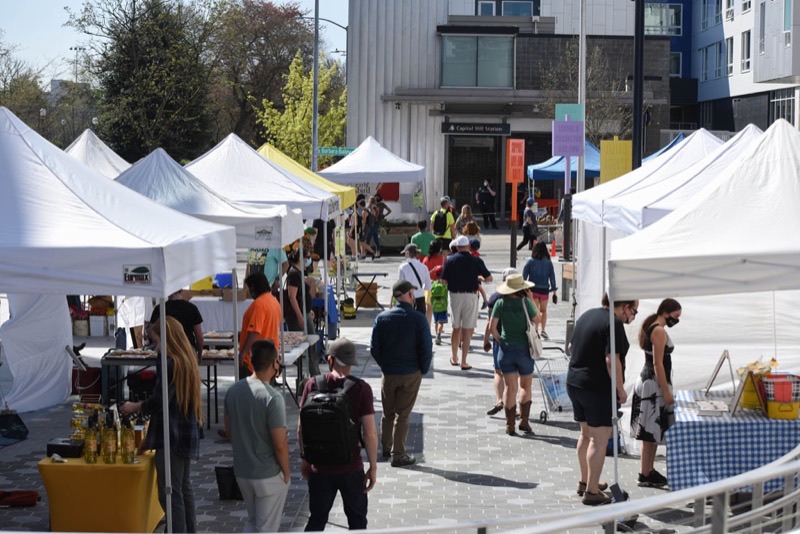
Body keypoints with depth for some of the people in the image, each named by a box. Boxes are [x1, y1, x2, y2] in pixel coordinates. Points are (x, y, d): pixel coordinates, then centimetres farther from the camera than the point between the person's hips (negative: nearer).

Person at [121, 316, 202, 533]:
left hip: (171, 438, -10)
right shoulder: (187, 360, 12)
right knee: (184, 488, 18)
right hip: (187, 435, 10)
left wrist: (135, 407, -1)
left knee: (169, 492, -6)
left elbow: (159, 401, -20)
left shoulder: (168, 363, -17)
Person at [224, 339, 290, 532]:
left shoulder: (233, 391, -2)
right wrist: (286, 472, -6)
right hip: (269, 475, -6)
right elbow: (280, 444, -21)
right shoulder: (272, 397, -23)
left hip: (241, 471, 6)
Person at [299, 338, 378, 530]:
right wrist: (373, 467, -1)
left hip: (320, 468, 2)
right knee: (357, 521, 17)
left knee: (316, 521, 15)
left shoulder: (313, 386, -7)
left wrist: (306, 460, 12)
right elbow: (370, 433, -13)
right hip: (351, 468, -2)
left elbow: (301, 429, -2)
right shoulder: (361, 389, -12)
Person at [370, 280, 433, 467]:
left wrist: (384, 366, 12)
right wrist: (423, 370, 4)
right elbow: (426, 350, -12)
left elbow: (374, 348, -2)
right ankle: (398, 455, 8)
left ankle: (386, 448, 32)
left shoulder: (382, 318, -5)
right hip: (411, 374, -3)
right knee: (403, 415, 5)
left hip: (388, 374, 3)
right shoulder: (418, 319, -14)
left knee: (388, 413, 19)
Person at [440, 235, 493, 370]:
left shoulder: (450, 260, -1)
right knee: (467, 330, 0)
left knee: (456, 328, 18)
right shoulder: (476, 261, -5)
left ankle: (454, 358, 29)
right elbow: (489, 278, 1)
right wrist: (479, 278, 21)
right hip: (470, 296, -2)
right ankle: (464, 362, -2)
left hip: (455, 295, 2)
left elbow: (444, 280, 0)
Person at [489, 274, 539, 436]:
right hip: (524, 349, -1)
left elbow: (492, 327, -7)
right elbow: (536, 319, 4)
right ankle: (524, 420, 8)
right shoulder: (526, 302, -10)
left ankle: (510, 425, 6)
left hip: (506, 349, 1)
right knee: (526, 386, 15)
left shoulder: (500, 303, -5)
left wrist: (500, 340, 8)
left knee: (510, 387, 6)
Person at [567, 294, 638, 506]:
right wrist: (621, 390, -16)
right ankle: (592, 492, -4)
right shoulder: (614, 324, -17)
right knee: (599, 439, -4)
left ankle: (584, 481, 32)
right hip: (599, 389, -9)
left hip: (574, 382, 9)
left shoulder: (587, 315, 11)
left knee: (586, 434, 21)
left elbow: (571, 347, 19)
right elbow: (611, 361, -24)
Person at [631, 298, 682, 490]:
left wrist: (665, 389, 22)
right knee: (651, 432, -5)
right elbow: (658, 364, -20)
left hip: (647, 381, 10)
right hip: (654, 384, -10)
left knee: (652, 431, 15)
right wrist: (666, 391, -18)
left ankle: (649, 470, 22)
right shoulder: (659, 332, -16)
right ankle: (645, 475, 0)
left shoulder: (651, 328, 14)